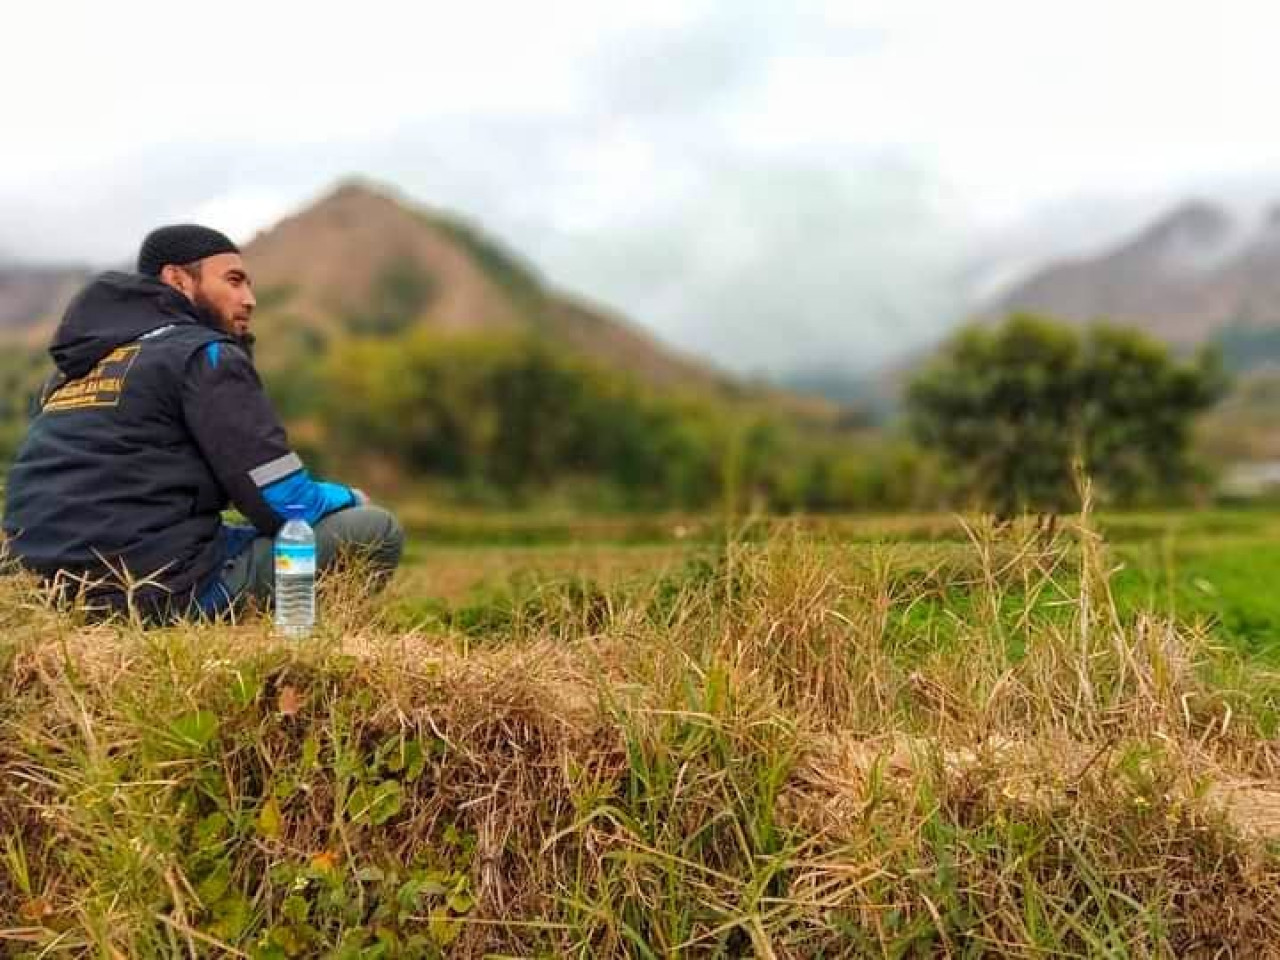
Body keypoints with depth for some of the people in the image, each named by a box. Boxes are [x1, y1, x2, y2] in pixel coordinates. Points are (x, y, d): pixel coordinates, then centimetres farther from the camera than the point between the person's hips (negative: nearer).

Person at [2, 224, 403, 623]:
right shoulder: (203, 354, -5)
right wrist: (350, 498, 11)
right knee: (377, 530, -5)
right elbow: (287, 505, -10)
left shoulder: (75, 367, 20)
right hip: (162, 592, -9)